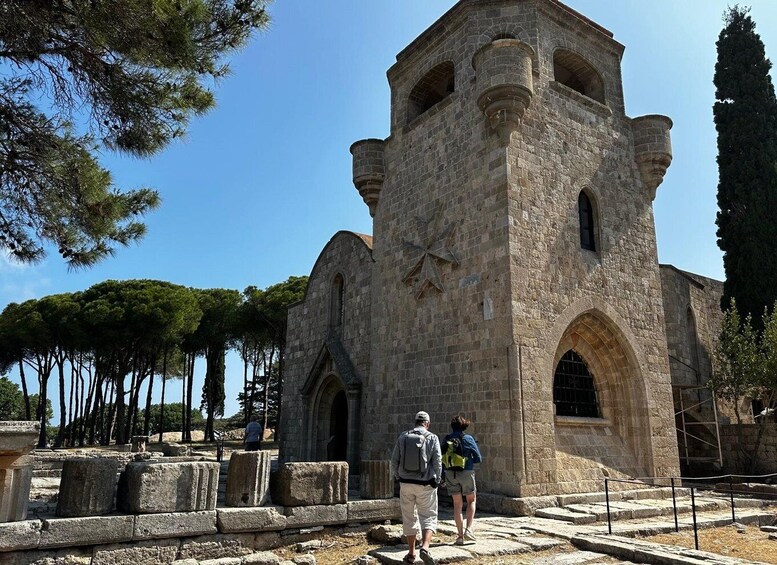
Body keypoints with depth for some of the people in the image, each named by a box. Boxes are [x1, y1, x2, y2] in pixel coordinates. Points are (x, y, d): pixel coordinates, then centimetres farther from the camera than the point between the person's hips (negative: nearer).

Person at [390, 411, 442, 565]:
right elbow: (437, 462, -7)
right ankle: (425, 548, -14)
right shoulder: (432, 438, -5)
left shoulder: (403, 437, 1)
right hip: (426, 484, -2)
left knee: (409, 518, 14)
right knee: (428, 517, 7)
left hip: (406, 483, 2)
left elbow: (394, 460, 1)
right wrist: (437, 480, 6)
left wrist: (398, 476, 15)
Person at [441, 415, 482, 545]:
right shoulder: (468, 438, -6)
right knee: (471, 500, 16)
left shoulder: (446, 440, 4)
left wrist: (443, 477, 15)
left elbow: (441, 459, 7)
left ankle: (460, 536, 10)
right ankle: (468, 529, 3)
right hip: (466, 472, -3)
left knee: (457, 504, 10)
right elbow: (479, 458, -5)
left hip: (450, 474, 3)